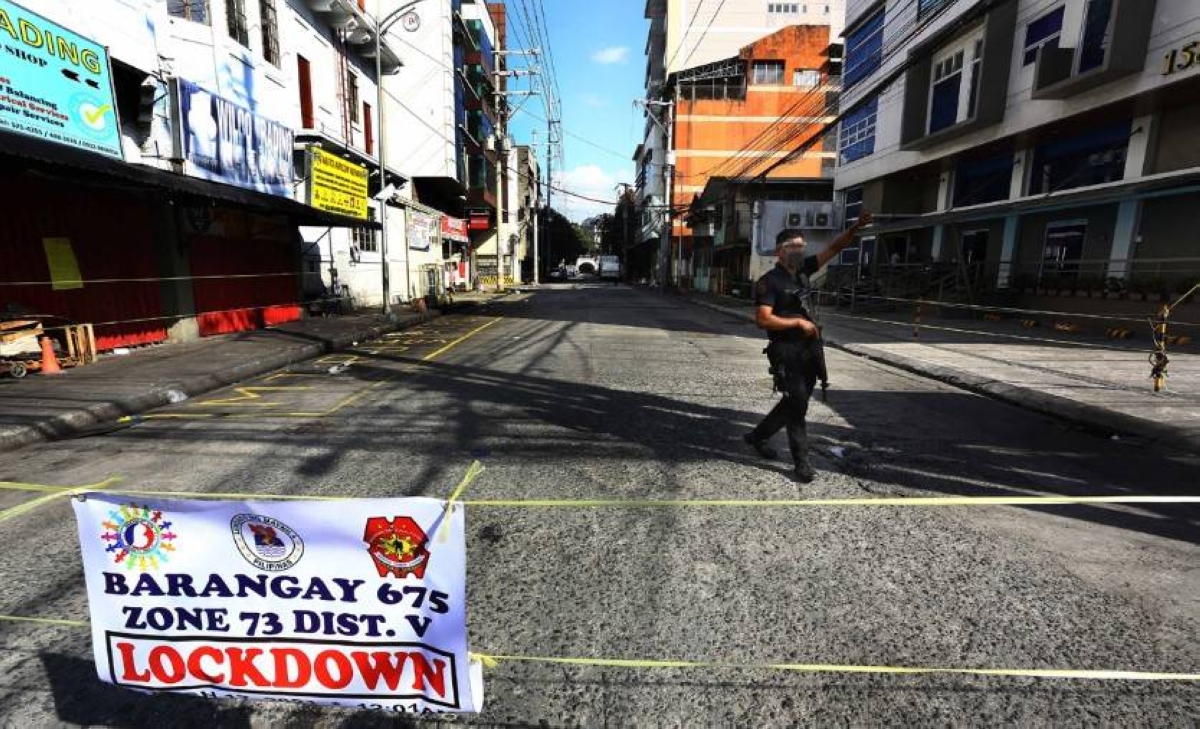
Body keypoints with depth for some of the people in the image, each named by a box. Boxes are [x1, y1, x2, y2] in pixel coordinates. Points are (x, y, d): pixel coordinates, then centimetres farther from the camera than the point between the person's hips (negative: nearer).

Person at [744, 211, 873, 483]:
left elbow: (833, 249, 10)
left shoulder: (803, 270, 10)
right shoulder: (769, 282, -11)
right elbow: (763, 320, -20)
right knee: (797, 403, -5)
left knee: (795, 402, 16)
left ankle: (758, 436, 33)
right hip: (786, 353, -7)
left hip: (809, 350, 8)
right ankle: (801, 461, 6)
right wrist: (798, 322, -14)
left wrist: (856, 226, -2)